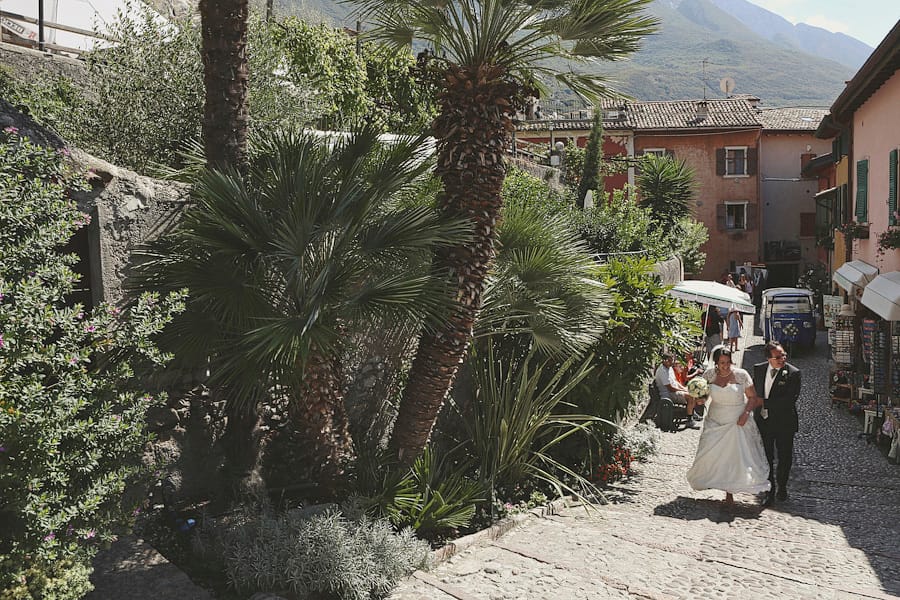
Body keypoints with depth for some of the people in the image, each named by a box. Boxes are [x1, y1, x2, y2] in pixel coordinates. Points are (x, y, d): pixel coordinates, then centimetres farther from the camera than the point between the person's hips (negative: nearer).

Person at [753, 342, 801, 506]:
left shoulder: (793, 373, -14)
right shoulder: (758, 369, -1)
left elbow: (790, 399, -21)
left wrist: (766, 403, -21)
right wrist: (756, 411, 4)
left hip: (784, 422, -2)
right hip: (764, 420, 3)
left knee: (784, 457, 14)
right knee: (766, 457, 7)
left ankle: (781, 486, 35)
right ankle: (770, 491, 19)